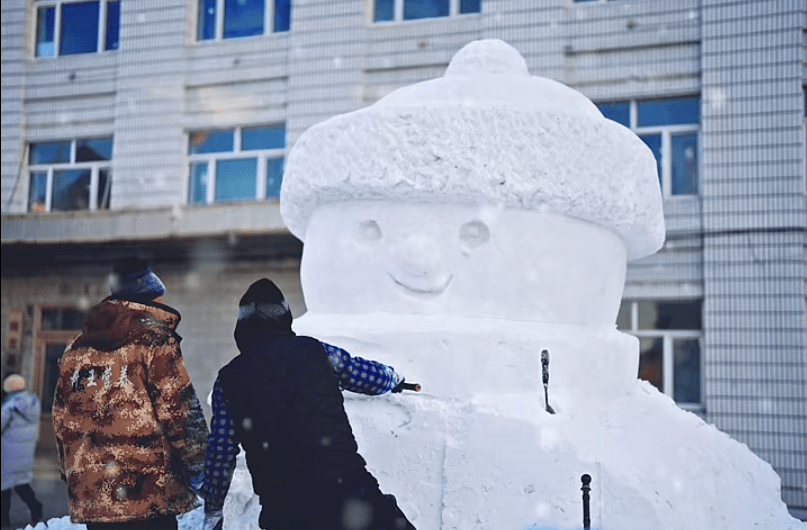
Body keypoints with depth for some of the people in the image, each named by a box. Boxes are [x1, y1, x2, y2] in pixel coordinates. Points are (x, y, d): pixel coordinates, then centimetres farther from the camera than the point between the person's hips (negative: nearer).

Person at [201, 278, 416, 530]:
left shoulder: (229, 380, 7)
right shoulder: (315, 350, 5)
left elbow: (220, 452, 10)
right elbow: (375, 377, 17)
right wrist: (393, 377, 41)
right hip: (346, 485, -1)